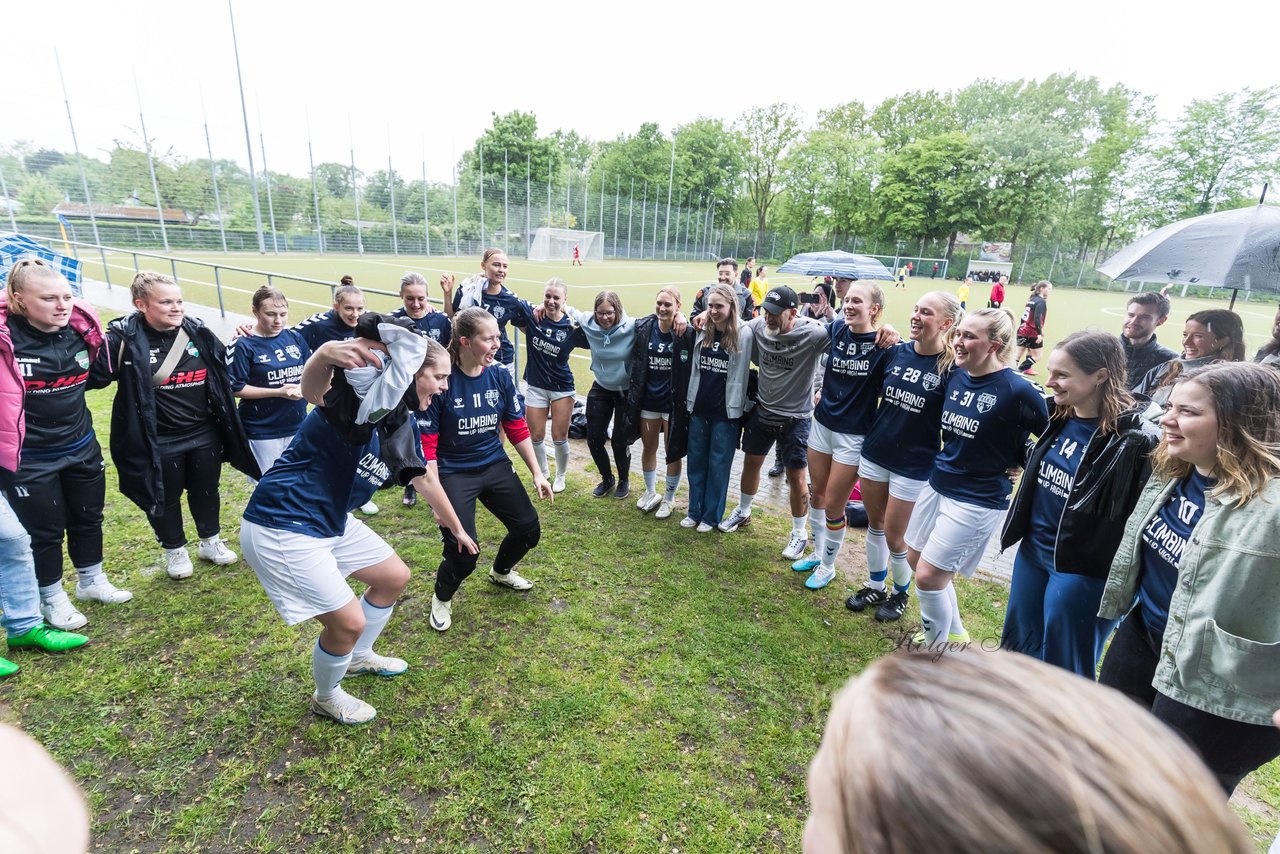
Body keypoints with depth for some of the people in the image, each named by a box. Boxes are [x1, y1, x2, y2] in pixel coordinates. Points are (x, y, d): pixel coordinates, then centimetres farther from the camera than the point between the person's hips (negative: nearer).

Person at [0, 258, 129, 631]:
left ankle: (92, 581, 41)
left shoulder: (81, 328, -6)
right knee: (45, 530, 11)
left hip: (81, 446, 5)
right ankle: (52, 599, 33)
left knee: (88, 517, 19)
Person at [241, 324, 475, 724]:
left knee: (395, 578, 18)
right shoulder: (363, 398, -24)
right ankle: (326, 697, 30)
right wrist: (324, 354, -71)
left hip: (333, 522, 9)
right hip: (281, 529, -9)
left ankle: (358, 657, 44)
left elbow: (425, 479, 15)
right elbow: (314, 391, -48)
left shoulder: (403, 425, 2)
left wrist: (457, 529, 25)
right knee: (348, 622, -4)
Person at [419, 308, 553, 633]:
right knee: (463, 554, -13)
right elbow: (426, 444, -16)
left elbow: (517, 428, 4)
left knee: (529, 529, 2)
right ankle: (441, 598, 24)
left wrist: (537, 473, 4)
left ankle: (501, 572, 37)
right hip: (454, 473, -5)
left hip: (495, 466, 5)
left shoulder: (500, 374, -6)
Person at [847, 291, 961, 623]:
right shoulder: (897, 352, -2)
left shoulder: (951, 367, -14)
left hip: (913, 466, -4)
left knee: (895, 536, 7)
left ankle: (901, 592, 35)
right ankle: (875, 587, 38)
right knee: (874, 524, 17)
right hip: (874, 454, 4)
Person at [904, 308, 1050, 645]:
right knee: (915, 559, 16)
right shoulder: (955, 376, 0)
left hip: (977, 499, -7)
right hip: (937, 484, 7)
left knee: (928, 576, -5)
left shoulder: (1017, 390, -19)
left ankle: (936, 649, 21)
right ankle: (954, 633, 39)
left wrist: (1018, 465, -5)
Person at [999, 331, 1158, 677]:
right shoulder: (1058, 419, 0)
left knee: (1063, 669, 12)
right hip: (1032, 553, 7)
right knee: (1017, 647, 24)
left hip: (1082, 569, -7)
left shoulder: (1134, 440, -21)